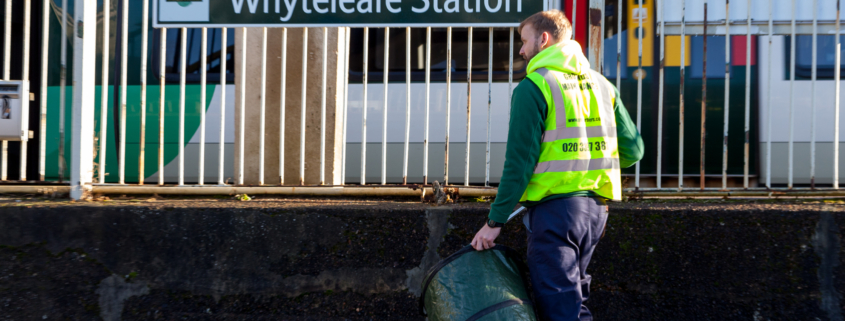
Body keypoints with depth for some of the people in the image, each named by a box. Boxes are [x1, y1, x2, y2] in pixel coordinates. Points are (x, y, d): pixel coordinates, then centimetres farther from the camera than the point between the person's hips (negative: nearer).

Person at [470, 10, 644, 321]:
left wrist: (495, 221, -7)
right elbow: (632, 150, 10)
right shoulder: (601, 85, 12)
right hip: (596, 206, 7)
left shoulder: (533, 87, -8)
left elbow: (519, 162, -12)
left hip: (555, 205, -7)